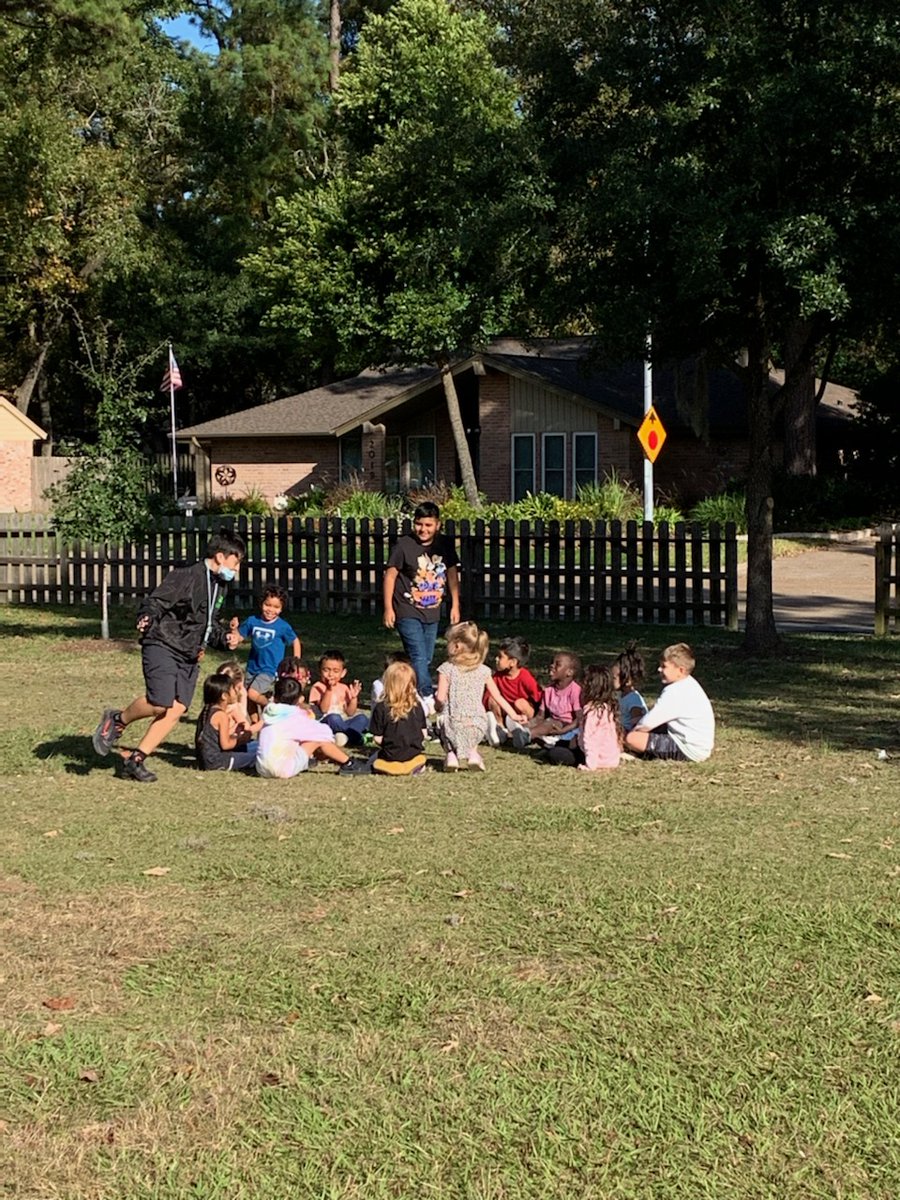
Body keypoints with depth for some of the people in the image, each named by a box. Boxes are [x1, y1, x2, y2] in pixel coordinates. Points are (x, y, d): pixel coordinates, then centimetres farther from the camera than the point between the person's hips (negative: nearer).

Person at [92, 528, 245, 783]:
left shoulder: (219, 586, 16)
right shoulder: (186, 577, -12)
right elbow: (155, 602, -18)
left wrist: (224, 638, 12)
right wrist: (147, 620, -37)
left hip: (189, 657, 8)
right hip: (163, 646, -8)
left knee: (177, 710, -4)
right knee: (160, 703, -23)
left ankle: (136, 760, 4)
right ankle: (117, 720, 6)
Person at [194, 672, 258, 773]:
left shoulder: (206, 711, 12)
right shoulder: (221, 715, -15)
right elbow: (225, 745, -17)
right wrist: (241, 740, -2)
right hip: (216, 762, -9)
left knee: (255, 746, 16)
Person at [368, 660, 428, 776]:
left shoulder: (381, 708, -12)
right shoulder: (417, 706, -2)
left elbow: (377, 738, -8)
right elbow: (423, 733, 3)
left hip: (391, 758, -2)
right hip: (415, 756, 2)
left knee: (372, 762, 28)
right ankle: (414, 768, 3)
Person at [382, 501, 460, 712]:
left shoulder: (445, 545, 1)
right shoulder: (404, 544, -12)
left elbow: (452, 573, 12)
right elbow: (390, 574, -7)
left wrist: (455, 605, 9)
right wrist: (388, 608, -10)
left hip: (432, 613, 5)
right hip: (408, 612, -5)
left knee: (426, 660, 11)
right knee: (418, 657, -16)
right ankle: (428, 698, -18)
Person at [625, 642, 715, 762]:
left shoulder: (675, 693, -22)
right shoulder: (689, 684, 10)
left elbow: (647, 723, -21)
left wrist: (633, 730, -2)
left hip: (689, 751, -11)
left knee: (631, 738, -20)